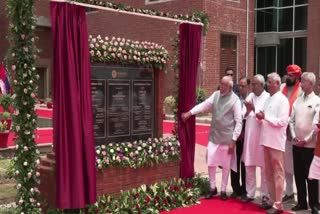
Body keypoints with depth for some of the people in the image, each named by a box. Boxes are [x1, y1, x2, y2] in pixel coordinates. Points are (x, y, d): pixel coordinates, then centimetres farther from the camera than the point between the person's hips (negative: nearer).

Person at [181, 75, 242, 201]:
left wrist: (233, 140, -12)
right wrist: (190, 113, -11)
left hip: (227, 138, -4)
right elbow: (204, 105, 3)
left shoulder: (235, 100, -11)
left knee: (226, 165, 9)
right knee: (211, 163, 8)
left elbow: (239, 122, -10)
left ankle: (223, 190, 24)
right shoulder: (216, 94, 4)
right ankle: (213, 188, 25)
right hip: (213, 136, 4)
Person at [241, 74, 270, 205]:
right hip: (249, 136, 6)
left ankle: (265, 196, 12)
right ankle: (250, 193, 22)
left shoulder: (268, 98, -8)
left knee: (264, 168, 3)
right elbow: (245, 116, 9)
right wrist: (248, 110, -11)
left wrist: (254, 109, -24)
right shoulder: (250, 96, 9)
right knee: (249, 166, 11)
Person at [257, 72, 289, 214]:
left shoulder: (282, 100, -9)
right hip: (266, 140, 8)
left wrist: (265, 117, -16)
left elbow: (283, 121, -17)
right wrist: (261, 118, 0)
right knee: (269, 173, 13)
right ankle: (272, 200, 23)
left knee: (278, 173, -1)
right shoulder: (268, 99, 14)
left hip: (276, 142, -8)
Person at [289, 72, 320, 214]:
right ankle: (301, 202, 21)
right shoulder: (297, 101, 10)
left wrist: (307, 140, -12)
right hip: (296, 144, 5)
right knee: (298, 175, 10)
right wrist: (294, 136, -1)